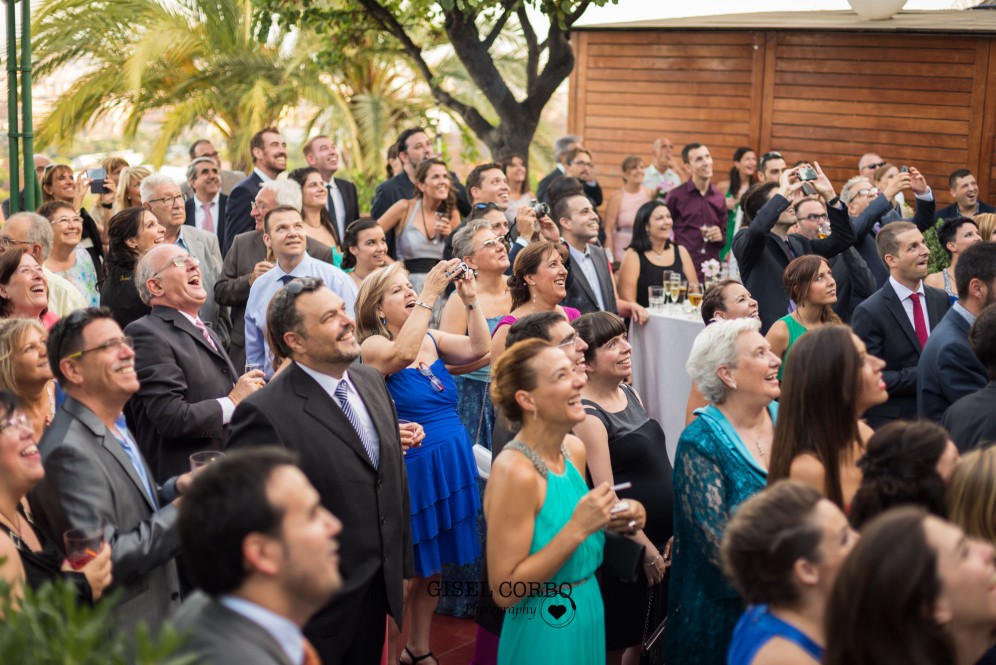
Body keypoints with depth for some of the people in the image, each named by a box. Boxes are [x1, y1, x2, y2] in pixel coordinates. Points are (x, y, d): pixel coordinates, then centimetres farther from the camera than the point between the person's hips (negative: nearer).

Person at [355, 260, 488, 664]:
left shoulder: (432, 339, 7)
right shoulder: (373, 347, -10)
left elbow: (478, 348, -7)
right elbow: (402, 354, -32)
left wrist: (470, 299, -17)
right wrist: (430, 295, -32)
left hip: (451, 464, 6)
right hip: (412, 467, -6)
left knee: (433, 568, 16)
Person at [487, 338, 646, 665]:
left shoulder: (574, 448, 0)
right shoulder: (514, 470, -23)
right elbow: (506, 590, -22)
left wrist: (610, 520, -4)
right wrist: (578, 527, -26)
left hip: (589, 614, 8)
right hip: (545, 634, -7)